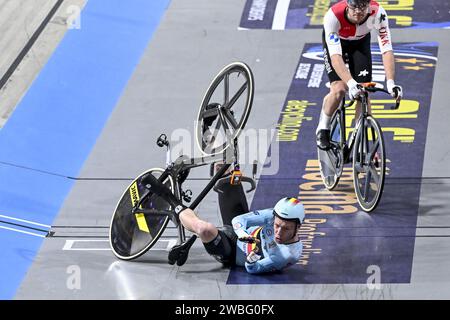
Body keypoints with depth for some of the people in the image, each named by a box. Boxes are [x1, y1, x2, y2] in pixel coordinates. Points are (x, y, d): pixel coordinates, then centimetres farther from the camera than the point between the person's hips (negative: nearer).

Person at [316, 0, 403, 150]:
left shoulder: (378, 13, -36)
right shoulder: (333, 16, -41)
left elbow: (387, 50, -37)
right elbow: (335, 56, -46)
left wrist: (390, 83, -49)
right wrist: (351, 83, -59)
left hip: (360, 42, 2)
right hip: (336, 42, -2)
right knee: (339, 89, -21)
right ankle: (323, 129, 5)